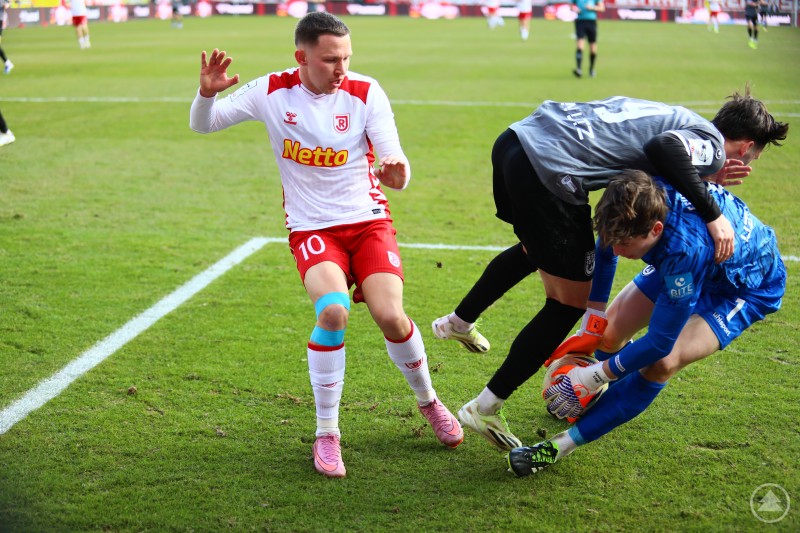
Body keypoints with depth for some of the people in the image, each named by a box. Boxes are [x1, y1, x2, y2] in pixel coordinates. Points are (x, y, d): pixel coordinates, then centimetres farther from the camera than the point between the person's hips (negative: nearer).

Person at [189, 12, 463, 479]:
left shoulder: (365, 93, -8)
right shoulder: (273, 91, -4)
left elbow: (396, 168, -13)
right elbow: (203, 125, 3)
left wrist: (397, 173, -38)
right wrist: (207, 94, -19)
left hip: (369, 221, 1)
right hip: (312, 228, 0)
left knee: (390, 316, -18)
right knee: (333, 310, -27)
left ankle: (429, 401, 15)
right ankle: (327, 434, -9)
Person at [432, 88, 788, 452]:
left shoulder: (681, 120, 27)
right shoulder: (712, 144, 2)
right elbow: (664, 146, -20)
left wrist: (705, 179, 18)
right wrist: (713, 214, -15)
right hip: (549, 168, -9)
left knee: (536, 250, 37)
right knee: (571, 302, 4)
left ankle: (458, 323, 51)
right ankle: (485, 408, 8)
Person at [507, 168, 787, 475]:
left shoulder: (686, 248, -45)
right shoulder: (641, 200, -28)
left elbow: (660, 343, -34)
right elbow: (605, 250, -4)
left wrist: (596, 374, -25)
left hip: (749, 286, -6)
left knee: (661, 364, -25)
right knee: (611, 330, -2)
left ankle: (563, 445, -18)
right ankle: (604, 394, 31)